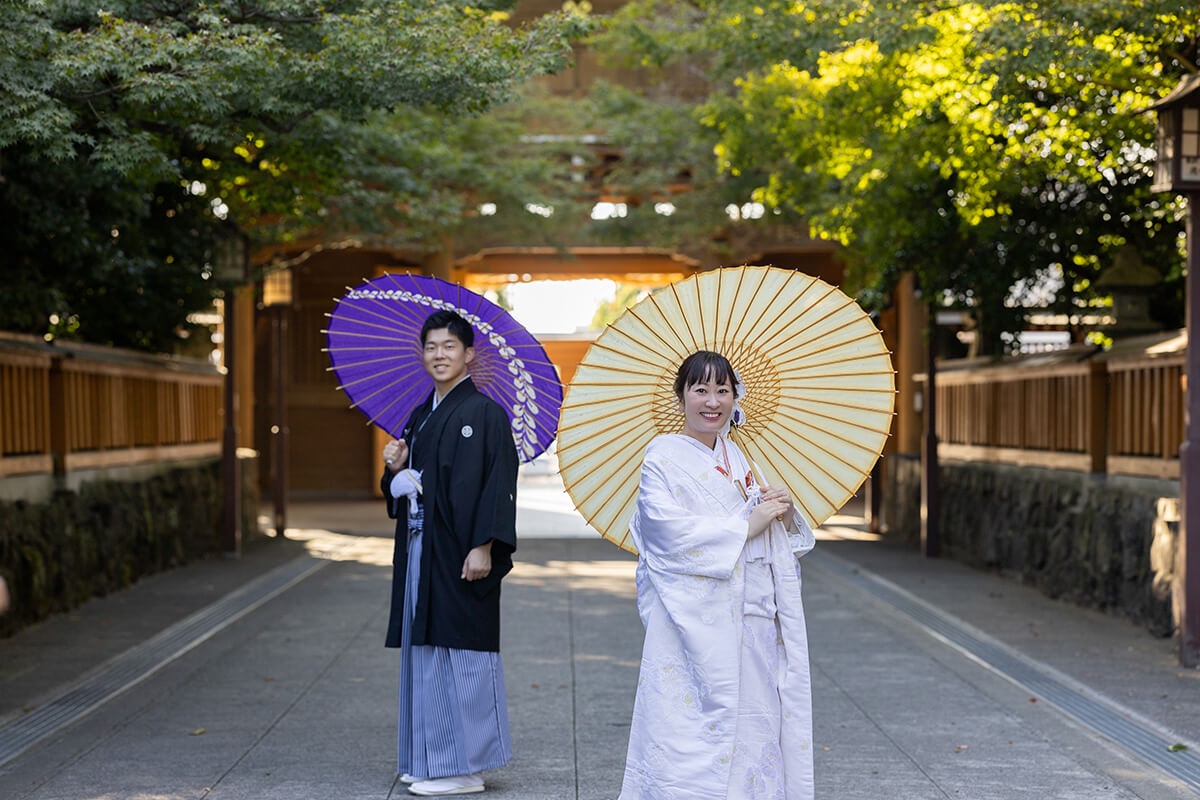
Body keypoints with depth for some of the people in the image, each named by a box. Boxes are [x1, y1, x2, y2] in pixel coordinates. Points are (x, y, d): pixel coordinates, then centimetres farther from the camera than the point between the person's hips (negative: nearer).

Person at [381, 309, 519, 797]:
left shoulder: (484, 413, -8)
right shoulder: (422, 417, 15)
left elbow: (497, 483, -14)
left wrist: (483, 546, -21)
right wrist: (397, 468, -1)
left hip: (457, 552, -8)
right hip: (421, 549, 8)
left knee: (459, 651, -6)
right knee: (425, 653, 11)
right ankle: (431, 760, 18)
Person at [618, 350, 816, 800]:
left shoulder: (736, 458, 16)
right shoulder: (664, 457, -4)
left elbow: (777, 543, 18)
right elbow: (670, 531, -18)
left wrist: (782, 513, -5)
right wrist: (746, 525, -14)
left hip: (749, 620, 7)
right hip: (694, 620, -6)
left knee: (752, 717, 6)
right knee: (691, 724, -9)